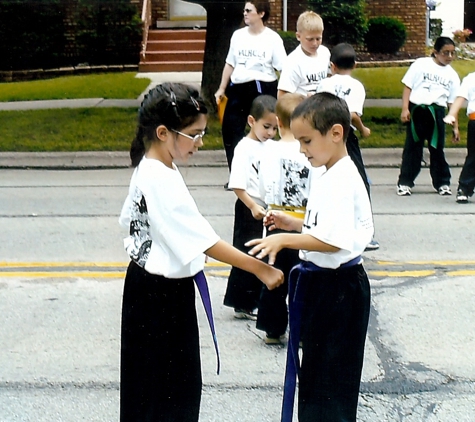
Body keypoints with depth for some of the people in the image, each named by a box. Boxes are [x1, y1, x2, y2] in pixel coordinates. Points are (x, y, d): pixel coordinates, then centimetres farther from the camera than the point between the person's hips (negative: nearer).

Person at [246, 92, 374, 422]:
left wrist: (285, 239, -30)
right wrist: (294, 224, 9)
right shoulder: (328, 176, 11)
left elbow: (334, 240, -30)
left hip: (338, 286, -10)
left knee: (330, 377, -1)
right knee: (315, 371, 20)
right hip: (322, 283, 10)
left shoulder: (342, 181, -21)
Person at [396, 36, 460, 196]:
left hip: (437, 112, 2)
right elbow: (408, 87, 2)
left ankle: (442, 183, 18)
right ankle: (405, 183, 9)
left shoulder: (452, 75, 10)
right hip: (417, 109, -2)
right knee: (413, 147, 2)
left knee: (437, 148, 7)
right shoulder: (421, 65, 2)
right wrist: (405, 109, -7)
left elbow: (452, 102, 10)